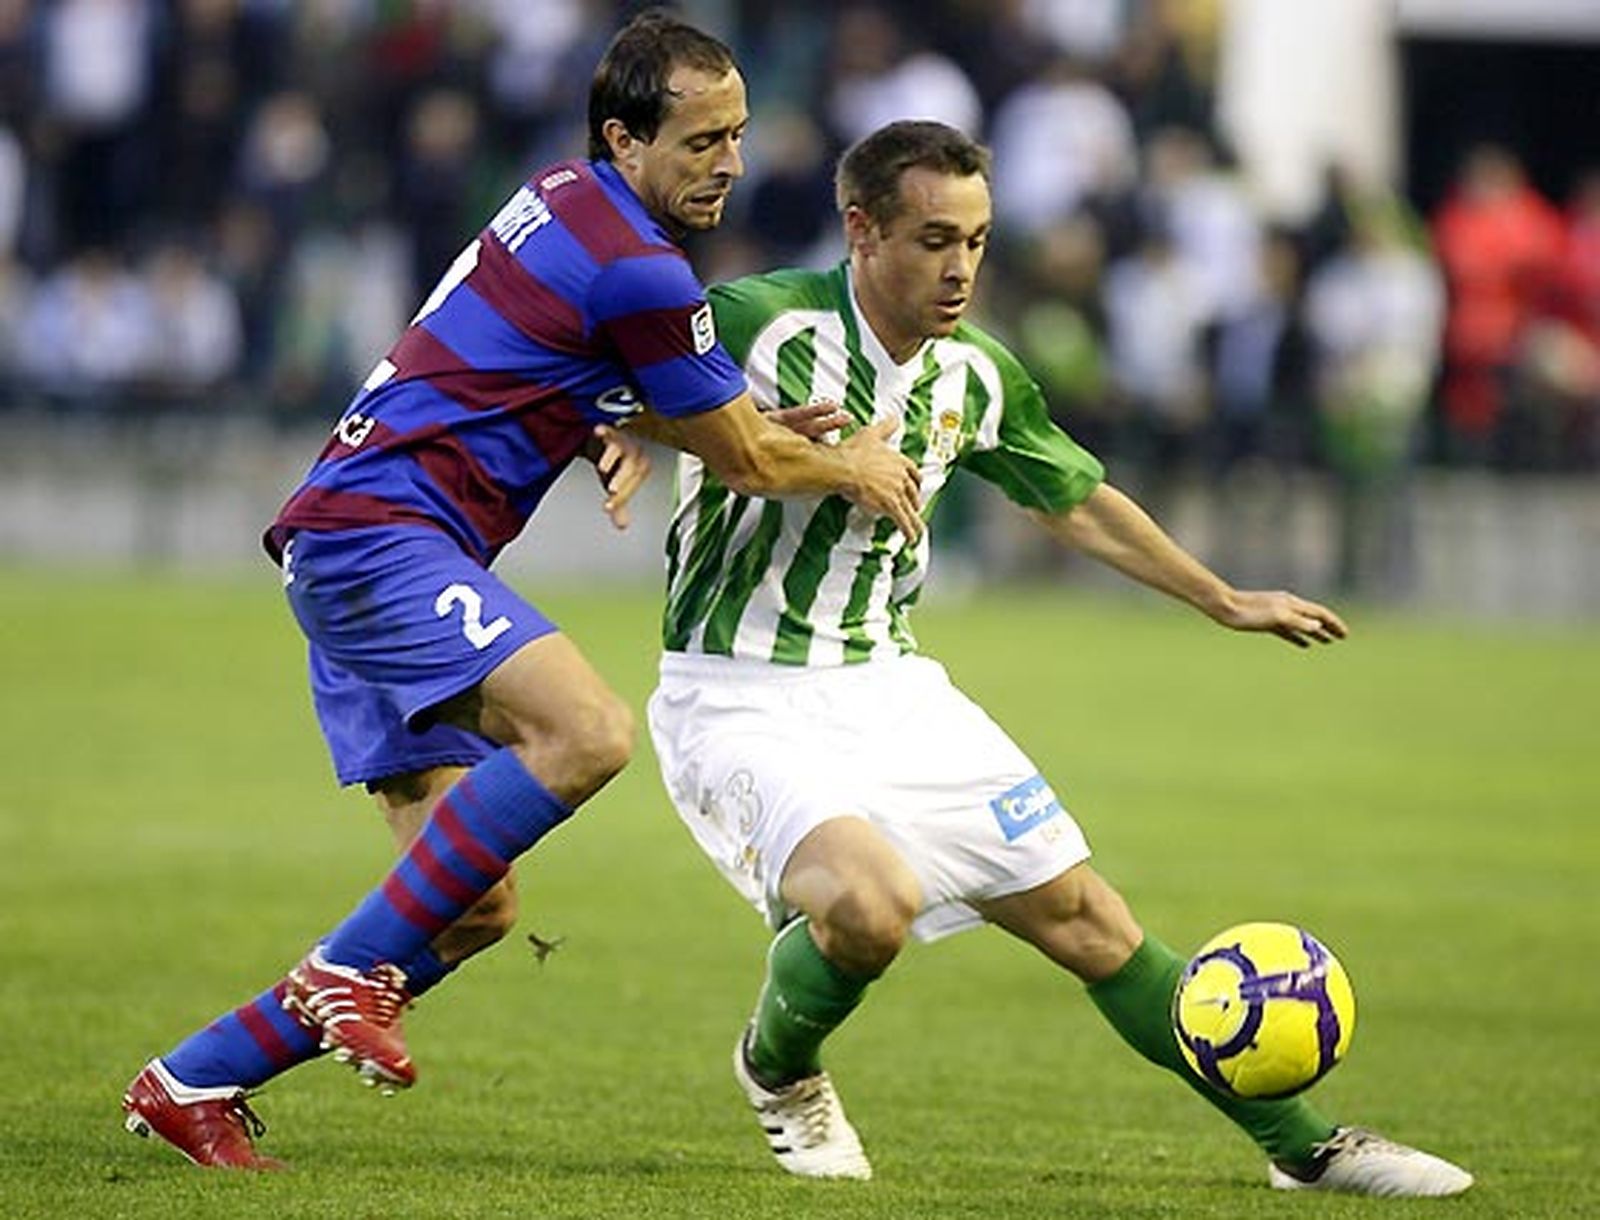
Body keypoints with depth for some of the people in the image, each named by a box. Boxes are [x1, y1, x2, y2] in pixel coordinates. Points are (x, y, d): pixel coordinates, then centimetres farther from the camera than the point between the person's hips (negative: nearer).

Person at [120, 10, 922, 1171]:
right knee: (587, 730, -30)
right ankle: (352, 968, -21)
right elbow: (748, 461, -4)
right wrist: (854, 468, 16)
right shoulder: (635, 269, -15)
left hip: (344, 538, 10)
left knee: (476, 907, 4)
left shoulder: (567, 202, 15)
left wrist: (625, 438, 7)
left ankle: (191, 1081, 9)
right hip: (378, 533, -10)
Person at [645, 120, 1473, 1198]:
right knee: (870, 903, -31)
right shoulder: (757, 325, -17)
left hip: (888, 686, 6)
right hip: (740, 699, -6)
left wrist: (1225, 602, 31)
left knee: (1082, 913, 4)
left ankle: (1303, 1145, 14)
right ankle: (778, 1073, 3)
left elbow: (1076, 501, 22)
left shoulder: (975, 376, 4)